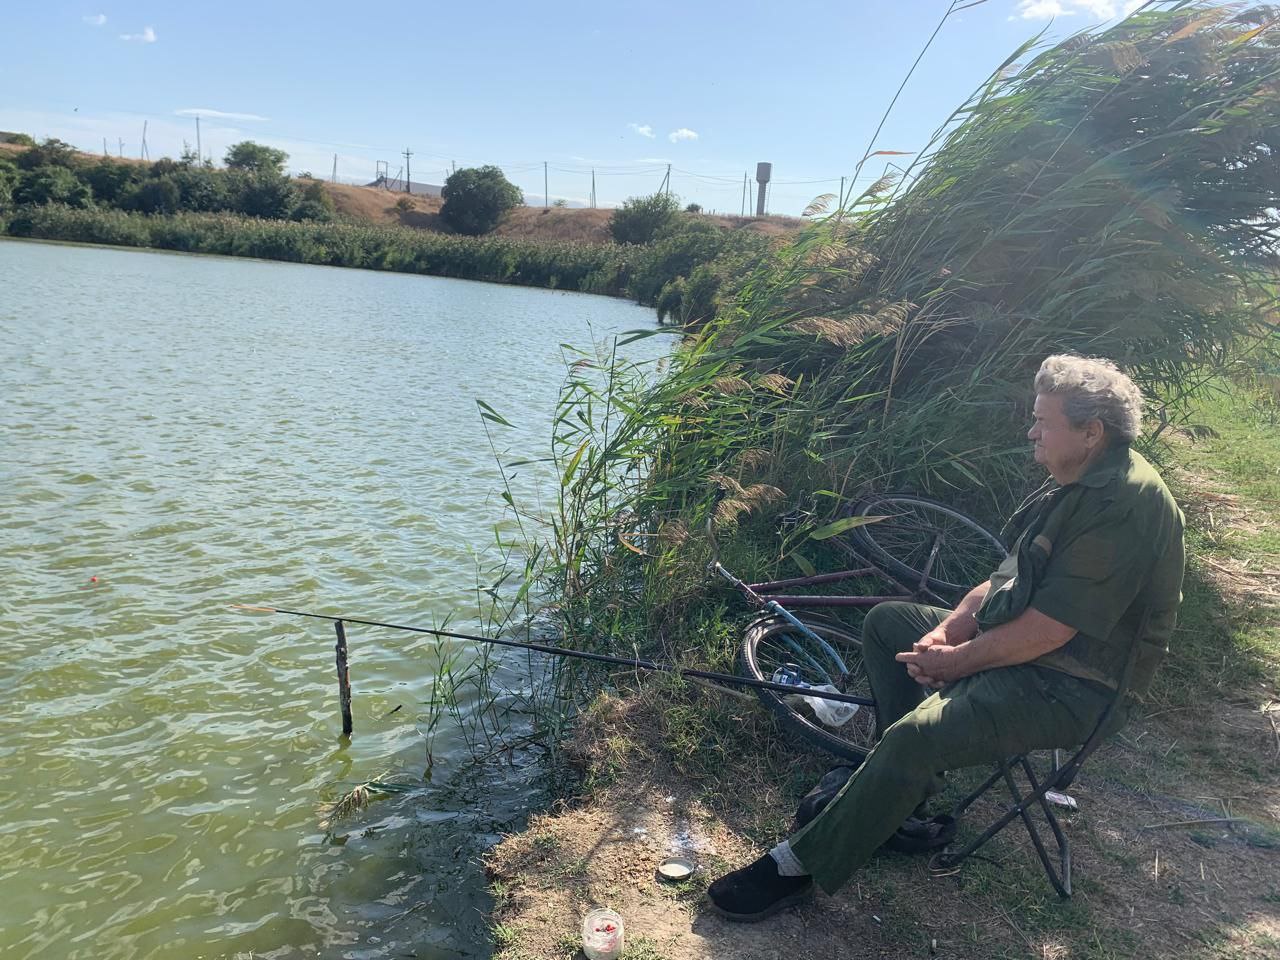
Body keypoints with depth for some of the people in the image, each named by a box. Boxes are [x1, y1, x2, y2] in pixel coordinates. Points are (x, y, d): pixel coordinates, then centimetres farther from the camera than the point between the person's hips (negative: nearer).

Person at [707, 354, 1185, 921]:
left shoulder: (1124, 504, -23)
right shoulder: (1075, 484, 10)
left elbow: (1046, 631, -26)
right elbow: (1009, 578, 12)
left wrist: (960, 660, -15)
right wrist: (948, 630, -2)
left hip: (1071, 686, -11)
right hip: (1019, 648, 11)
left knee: (915, 738, -30)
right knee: (886, 623, 14)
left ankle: (801, 865, -15)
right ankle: (911, 784, 17)